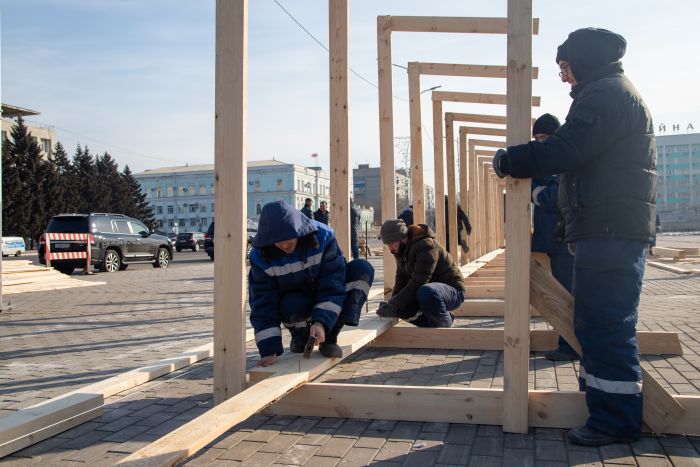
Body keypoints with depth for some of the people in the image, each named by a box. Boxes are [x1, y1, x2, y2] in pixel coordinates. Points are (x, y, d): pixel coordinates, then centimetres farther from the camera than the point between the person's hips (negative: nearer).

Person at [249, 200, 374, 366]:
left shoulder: (322, 236, -26)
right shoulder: (261, 257, -23)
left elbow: (333, 286, -26)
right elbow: (262, 304, -21)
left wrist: (321, 322, -38)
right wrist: (269, 350, -28)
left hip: (325, 301, 1)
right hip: (293, 300, -1)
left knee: (363, 269, -24)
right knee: (292, 306, -39)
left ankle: (329, 337, -17)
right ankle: (300, 334, 1)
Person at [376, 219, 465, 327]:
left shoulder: (427, 246, -25)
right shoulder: (403, 249, 4)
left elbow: (418, 282, -30)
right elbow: (401, 279, 6)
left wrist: (394, 305, -29)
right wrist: (391, 303, -8)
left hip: (453, 291, -8)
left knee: (426, 292, -40)